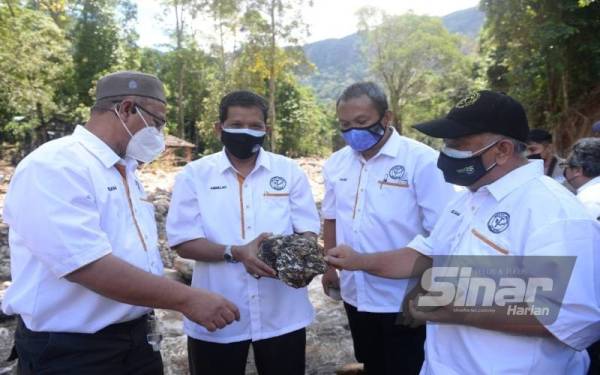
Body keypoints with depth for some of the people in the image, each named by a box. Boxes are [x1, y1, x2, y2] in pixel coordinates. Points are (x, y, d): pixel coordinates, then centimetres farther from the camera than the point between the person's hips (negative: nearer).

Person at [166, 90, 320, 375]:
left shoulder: (289, 171, 2)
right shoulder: (194, 175, -2)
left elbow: (308, 229, 2)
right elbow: (182, 241, -7)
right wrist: (235, 253, -22)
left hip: (282, 315, 2)